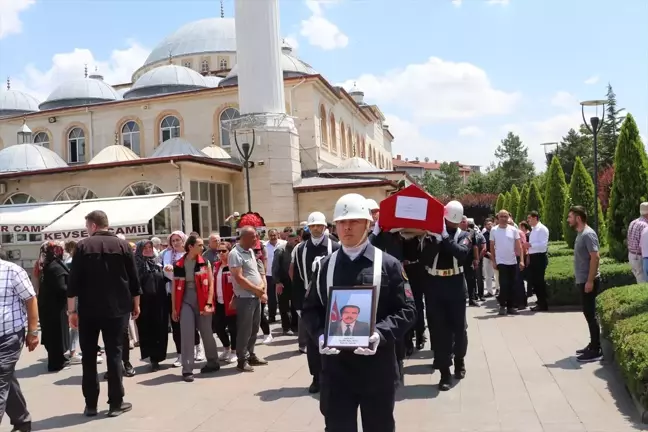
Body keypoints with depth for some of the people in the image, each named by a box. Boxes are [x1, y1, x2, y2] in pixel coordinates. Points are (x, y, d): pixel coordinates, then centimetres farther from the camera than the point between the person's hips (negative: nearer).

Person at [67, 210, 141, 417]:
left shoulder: (83, 246, -2)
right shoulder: (123, 245, 0)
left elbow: (74, 281, -6)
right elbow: (133, 279, 1)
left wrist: (72, 309, 1)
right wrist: (136, 304, 11)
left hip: (88, 310, 0)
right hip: (117, 309, 0)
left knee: (88, 356, 10)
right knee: (114, 354, 4)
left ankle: (91, 404, 14)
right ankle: (116, 403, 6)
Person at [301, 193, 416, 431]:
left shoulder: (388, 264, -1)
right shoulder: (324, 266, 6)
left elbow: (407, 310, -4)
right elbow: (310, 309, 8)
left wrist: (380, 333, -20)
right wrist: (320, 334, -12)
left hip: (377, 368, -1)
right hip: (336, 368, 1)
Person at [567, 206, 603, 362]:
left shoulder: (588, 234, -16)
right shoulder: (580, 234, 13)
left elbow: (595, 257, -22)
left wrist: (590, 280, -23)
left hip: (588, 281, -10)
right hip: (582, 281, 10)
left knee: (590, 314, -5)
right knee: (588, 313, 14)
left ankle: (596, 350, 1)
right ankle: (593, 345, 23)